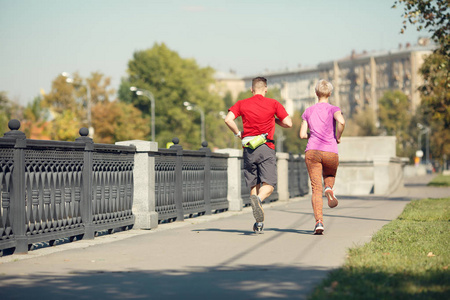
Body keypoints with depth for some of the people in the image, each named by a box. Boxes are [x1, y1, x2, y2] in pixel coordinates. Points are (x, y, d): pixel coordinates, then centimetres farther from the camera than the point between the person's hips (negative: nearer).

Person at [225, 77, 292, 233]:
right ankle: (258, 199, -39)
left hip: (248, 148, 3)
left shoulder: (242, 104, 8)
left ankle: (259, 224, 7)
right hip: (266, 148, -2)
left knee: (253, 185, 10)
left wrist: (238, 134, 5)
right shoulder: (273, 104, 3)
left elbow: (228, 119, -8)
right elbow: (288, 123, -1)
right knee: (269, 184, -5)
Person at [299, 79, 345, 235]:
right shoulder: (333, 109, 3)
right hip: (330, 152, -1)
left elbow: (302, 134, 7)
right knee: (330, 174, 31)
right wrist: (338, 137, -2)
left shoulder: (308, 111, 10)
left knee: (316, 188, -1)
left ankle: (319, 222, -19)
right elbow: (341, 121, -19)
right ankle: (329, 189, -4)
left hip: (312, 152, 1)